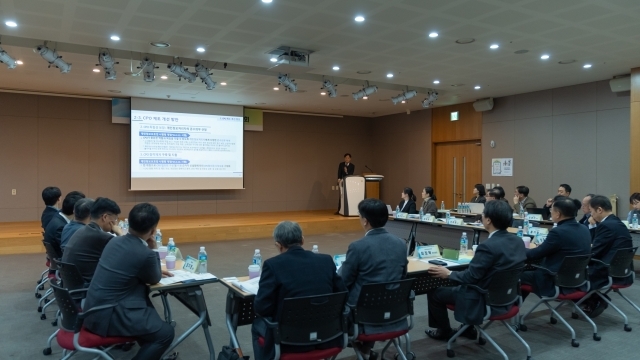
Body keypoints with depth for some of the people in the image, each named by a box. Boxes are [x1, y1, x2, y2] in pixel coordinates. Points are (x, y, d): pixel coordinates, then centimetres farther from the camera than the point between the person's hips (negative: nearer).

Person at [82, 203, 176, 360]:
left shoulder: (115, 241, 3)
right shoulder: (145, 253, -22)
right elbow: (154, 280, -1)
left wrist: (157, 271, 19)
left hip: (94, 308, 9)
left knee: (147, 303, 26)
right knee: (166, 332, -3)